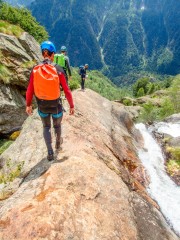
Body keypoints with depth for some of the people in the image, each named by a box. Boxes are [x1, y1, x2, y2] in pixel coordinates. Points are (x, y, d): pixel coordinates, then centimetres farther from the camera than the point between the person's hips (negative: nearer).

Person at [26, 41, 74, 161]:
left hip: (42, 105, 2)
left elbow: (30, 90, -5)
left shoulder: (35, 69, -10)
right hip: (56, 105, -1)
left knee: (46, 127, 24)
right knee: (57, 124, 27)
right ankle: (58, 142, 52)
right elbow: (67, 90, -13)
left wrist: (28, 105, 11)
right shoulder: (58, 69, -16)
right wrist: (72, 106, -1)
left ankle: (50, 152, 20)